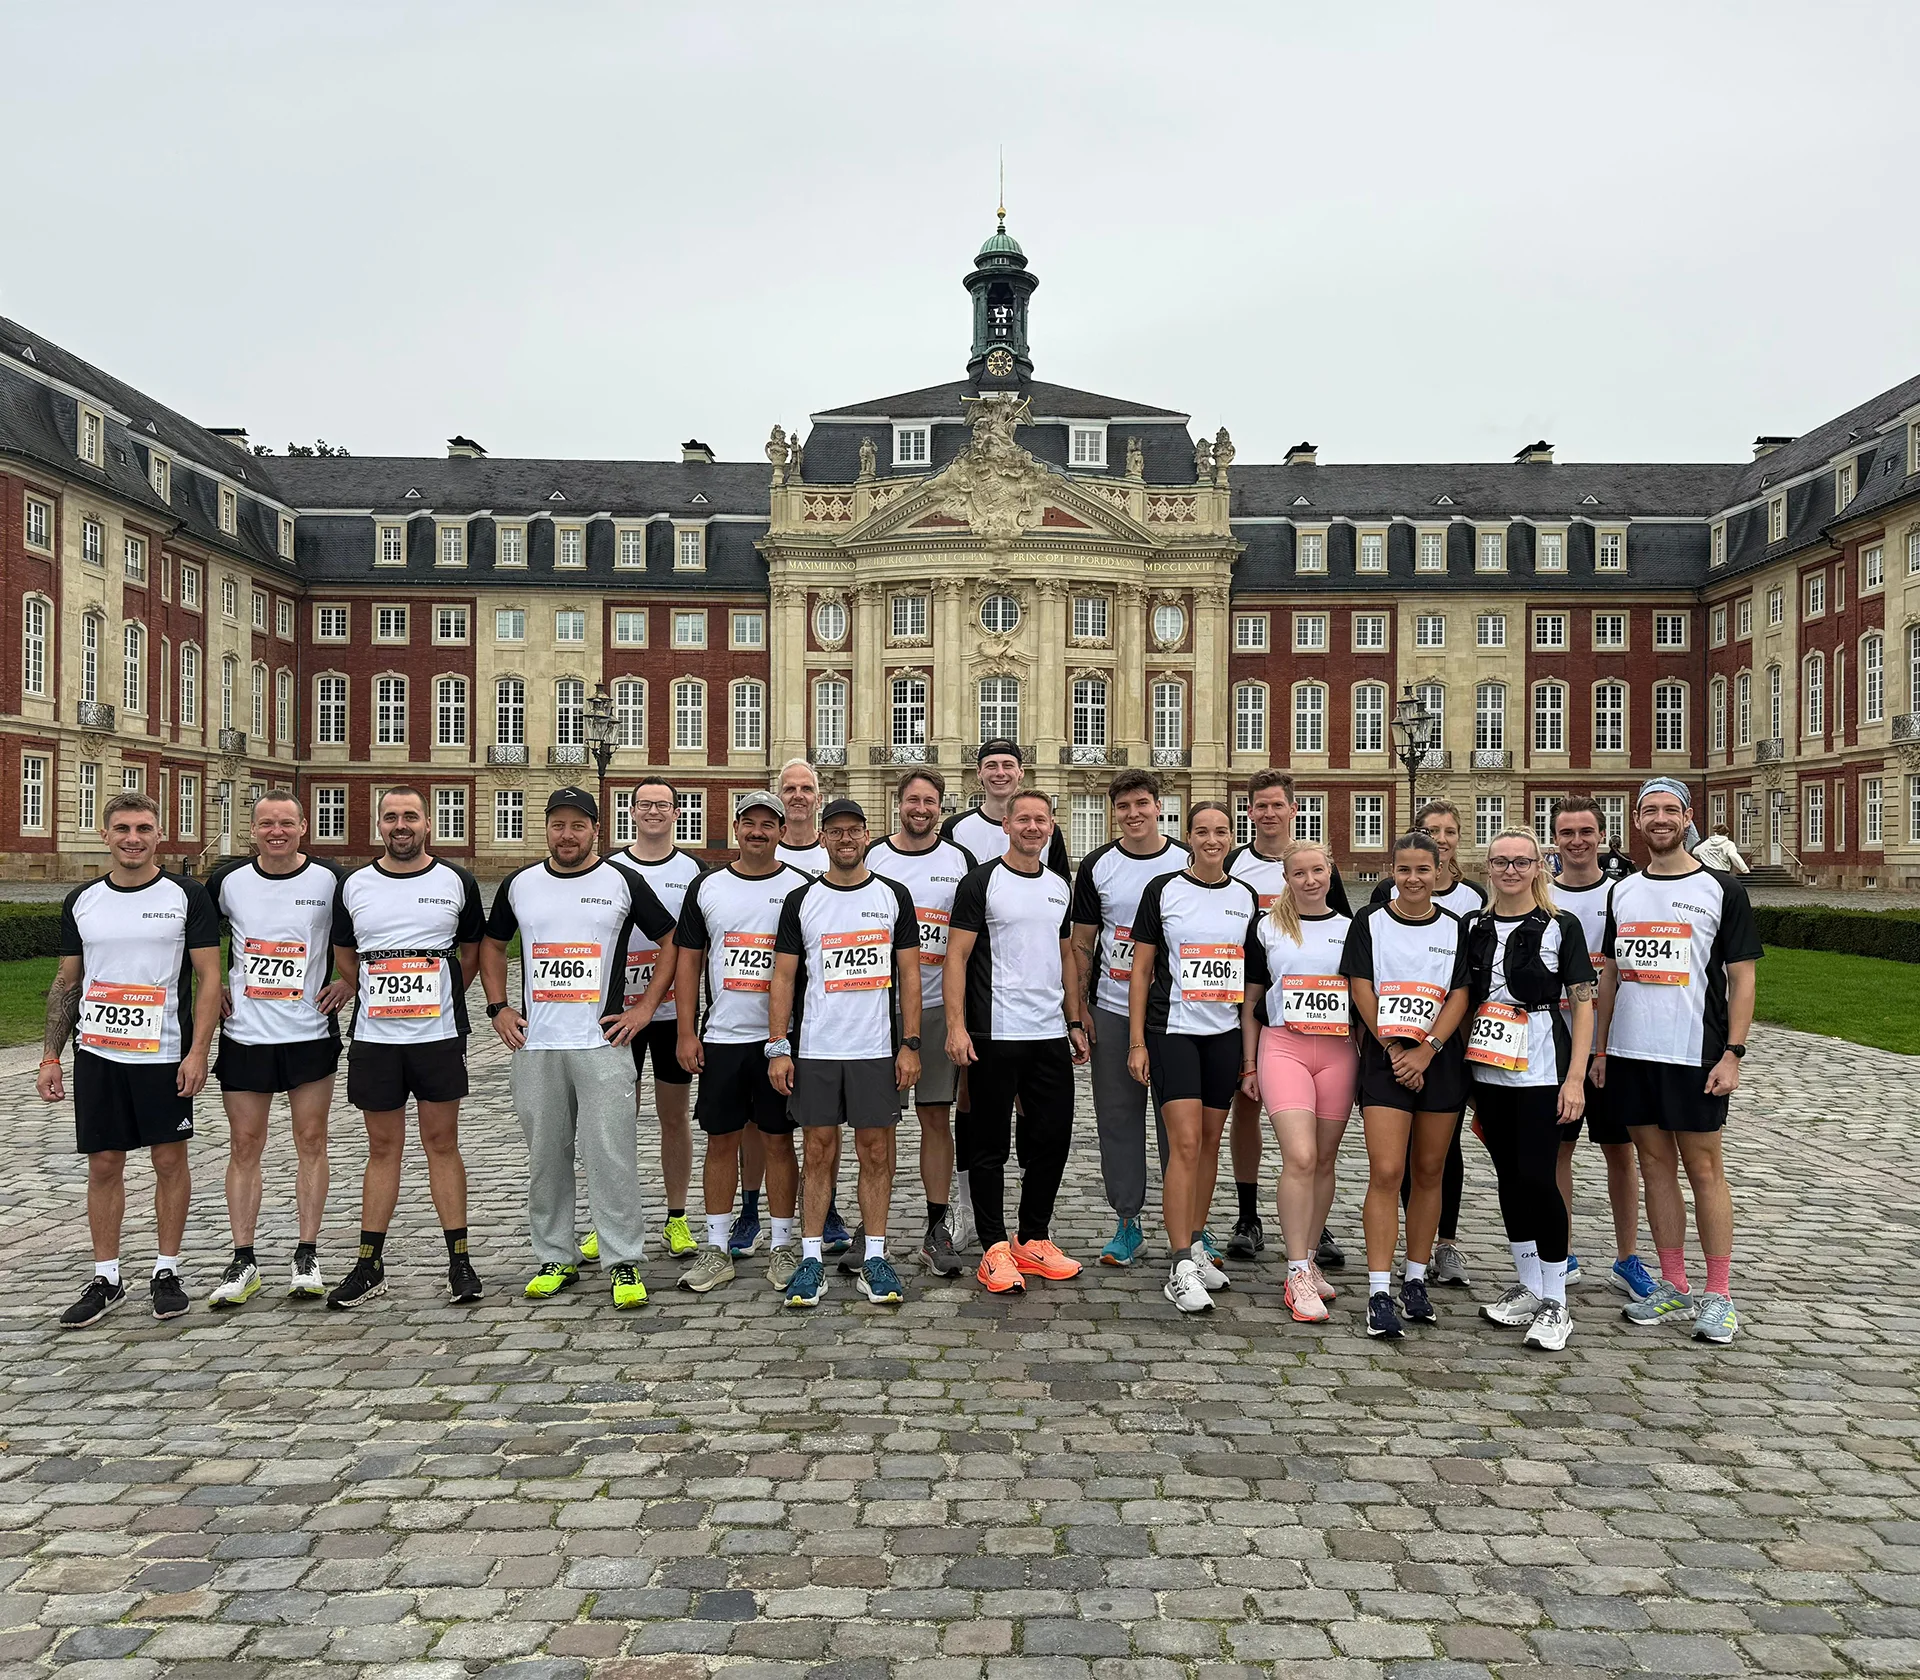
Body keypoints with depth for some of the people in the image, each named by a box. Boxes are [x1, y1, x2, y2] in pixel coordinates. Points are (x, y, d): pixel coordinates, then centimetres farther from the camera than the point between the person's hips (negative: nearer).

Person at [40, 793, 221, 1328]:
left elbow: (208, 978, -4)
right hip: (96, 1054, 3)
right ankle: (106, 1279, 19)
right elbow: (67, 982, 13)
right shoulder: (81, 901, 8)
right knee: (103, 1165, 8)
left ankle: (167, 1272, 17)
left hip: (164, 1055, -3)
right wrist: (50, 1057, 8)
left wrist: (198, 1052, -12)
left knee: (169, 1159, 4)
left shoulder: (187, 896, -3)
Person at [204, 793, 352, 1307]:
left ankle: (306, 1257, 13)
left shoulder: (330, 880, -5)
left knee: (311, 1140, 4)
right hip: (244, 1034, 2)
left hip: (311, 1033, -1)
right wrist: (212, 987, 6)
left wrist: (349, 982, -3)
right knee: (244, 1145, 5)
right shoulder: (228, 880, 1)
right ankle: (243, 1262, 15)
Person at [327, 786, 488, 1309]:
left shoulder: (457, 882, 2)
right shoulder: (354, 885, 6)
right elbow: (344, 953, 18)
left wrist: (441, 998, 7)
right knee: (382, 1148, 9)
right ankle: (370, 1266, 17)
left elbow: (471, 950, 12)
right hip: (374, 1038, 2)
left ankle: (459, 1260, 12)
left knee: (442, 1143, 4)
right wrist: (380, 998, 11)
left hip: (439, 1036, -2)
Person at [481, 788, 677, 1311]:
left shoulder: (623, 884, 1)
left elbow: (671, 942, 6)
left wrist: (645, 1008, -1)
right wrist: (498, 1007, 11)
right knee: (545, 1158, 9)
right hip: (535, 1045, 3)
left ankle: (625, 1263, 4)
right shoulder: (519, 885, 9)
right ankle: (555, 1259, 23)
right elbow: (492, 944, 23)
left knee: (611, 1155, -6)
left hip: (602, 1043, -3)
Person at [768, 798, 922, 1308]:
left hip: (877, 1050, 0)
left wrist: (910, 1045, -3)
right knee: (819, 1151, 6)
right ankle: (812, 1259, 14)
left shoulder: (893, 897, 5)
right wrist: (777, 1049, -3)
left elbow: (909, 975, 4)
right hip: (814, 1050, 0)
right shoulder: (801, 900, 5)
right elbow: (784, 977, 4)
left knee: (876, 1151, 5)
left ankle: (873, 1259, 15)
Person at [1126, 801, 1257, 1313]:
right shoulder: (1163, 890, -2)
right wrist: (1137, 1041, -6)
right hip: (1172, 1030, -4)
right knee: (1185, 1142, -11)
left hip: (1225, 1033, 4)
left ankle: (1195, 1247, 23)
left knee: (1210, 1142, 9)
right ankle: (1181, 1268, -8)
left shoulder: (1246, 898, 8)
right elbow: (1141, 970, -1)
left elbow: (1255, 974, 14)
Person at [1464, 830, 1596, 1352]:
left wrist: (1575, 1077, -13)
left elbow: (1582, 1003, -5)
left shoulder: (1561, 927, -2)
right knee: (1509, 1178, 10)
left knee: (1537, 1178, -9)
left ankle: (1555, 1303, 4)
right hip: (1488, 1073, 5)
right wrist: (1463, 1071, 11)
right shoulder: (1475, 929, 10)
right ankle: (1528, 1288, 23)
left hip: (1542, 1073, -5)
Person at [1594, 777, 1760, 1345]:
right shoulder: (1622, 892, 11)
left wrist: (1733, 1052, -11)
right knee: (1656, 1165, 10)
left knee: (1704, 1171, 2)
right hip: (1630, 1054, 4)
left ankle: (1718, 1296, 13)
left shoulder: (1721, 890, -2)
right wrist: (1601, 1049, 9)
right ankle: (1673, 1288, 20)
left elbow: (1741, 977, -3)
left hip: (1695, 1056, -4)